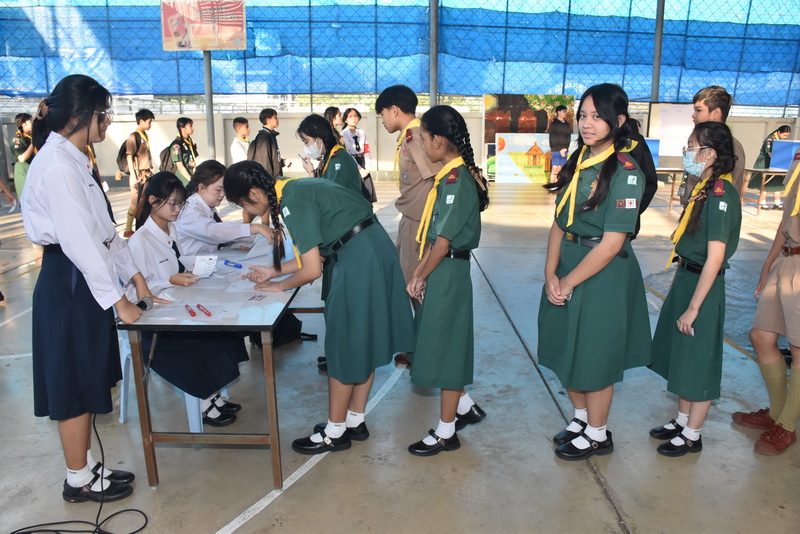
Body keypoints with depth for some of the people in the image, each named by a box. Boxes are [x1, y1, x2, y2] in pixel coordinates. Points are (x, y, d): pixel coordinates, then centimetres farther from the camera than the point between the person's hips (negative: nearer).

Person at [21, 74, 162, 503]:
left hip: (85, 281, 10)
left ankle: (87, 468, 33)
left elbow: (103, 229, 15)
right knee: (74, 384, 4)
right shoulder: (57, 167, -19)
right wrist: (119, 301, -19)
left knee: (88, 381, 17)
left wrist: (134, 275, 13)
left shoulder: (73, 160, 12)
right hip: (68, 283, -10)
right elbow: (79, 242, -23)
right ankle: (78, 481, 22)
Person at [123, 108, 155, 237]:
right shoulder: (133, 137, -10)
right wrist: (133, 176, -18)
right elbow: (129, 157, -13)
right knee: (135, 202, -5)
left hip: (147, 174, 8)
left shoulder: (145, 136, 14)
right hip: (138, 175, -8)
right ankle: (128, 231, 1)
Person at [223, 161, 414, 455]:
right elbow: (317, 252, 18)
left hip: (360, 259, -10)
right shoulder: (297, 189, 12)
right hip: (372, 252, 10)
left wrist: (279, 285, 1)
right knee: (362, 342, 17)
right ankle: (355, 421, 32)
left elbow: (312, 270, -17)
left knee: (345, 345, 3)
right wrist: (274, 270, 21)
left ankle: (335, 432, 20)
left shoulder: (292, 202, -16)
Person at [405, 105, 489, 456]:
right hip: (440, 270, 9)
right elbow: (434, 234, 9)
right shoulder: (451, 174, 10)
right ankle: (466, 407, 38)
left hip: (448, 272, -9)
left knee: (445, 345, 3)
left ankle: (446, 433, 19)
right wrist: (419, 272, 5)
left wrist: (420, 278, -9)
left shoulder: (456, 180, -20)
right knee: (442, 343, 19)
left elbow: (443, 241, -20)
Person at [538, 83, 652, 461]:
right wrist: (551, 275, -8)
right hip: (566, 268, 7)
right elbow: (559, 224, 2)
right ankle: (581, 418, 41)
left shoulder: (625, 172, -16)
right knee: (569, 350, 18)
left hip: (603, 275, -7)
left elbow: (611, 244, -20)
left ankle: (597, 434, 30)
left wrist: (568, 282, -14)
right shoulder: (577, 163, 5)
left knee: (594, 356, 8)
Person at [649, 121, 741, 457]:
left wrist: (693, 307, -20)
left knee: (698, 362, 5)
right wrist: (681, 291, 15)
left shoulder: (721, 195, -20)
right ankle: (682, 420, 35)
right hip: (685, 278, 9)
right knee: (682, 357, 19)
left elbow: (715, 258, -22)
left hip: (702, 285, -9)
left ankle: (692, 436, 22)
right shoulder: (706, 189, 7)